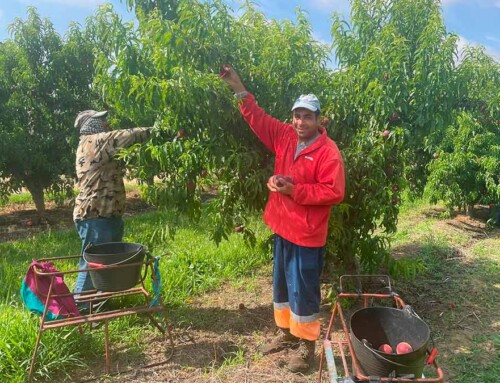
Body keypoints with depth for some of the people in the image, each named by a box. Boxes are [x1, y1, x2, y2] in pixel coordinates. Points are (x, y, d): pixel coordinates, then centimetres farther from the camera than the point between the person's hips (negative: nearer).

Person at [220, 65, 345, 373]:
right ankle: (286, 332, 39)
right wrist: (239, 89, 2)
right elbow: (259, 119, 9)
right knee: (281, 285, 20)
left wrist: (295, 191, -23)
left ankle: (307, 344, 25)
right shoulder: (285, 137, 4)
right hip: (283, 228, 7)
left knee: (304, 291, 5)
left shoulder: (328, 151, -15)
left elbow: (334, 193, -20)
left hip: (308, 235, -7)